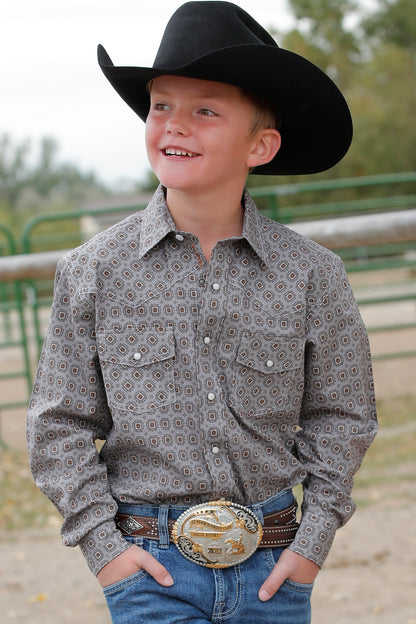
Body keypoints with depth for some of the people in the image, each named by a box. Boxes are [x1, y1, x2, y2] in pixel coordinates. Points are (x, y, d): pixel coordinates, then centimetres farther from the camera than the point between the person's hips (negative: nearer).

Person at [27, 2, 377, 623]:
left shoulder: (311, 275, -2)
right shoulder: (95, 272, -4)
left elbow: (340, 417, 6)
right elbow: (60, 425, 2)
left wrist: (312, 542, 0)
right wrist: (102, 543, -4)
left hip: (272, 569, 2)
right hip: (151, 568, -1)